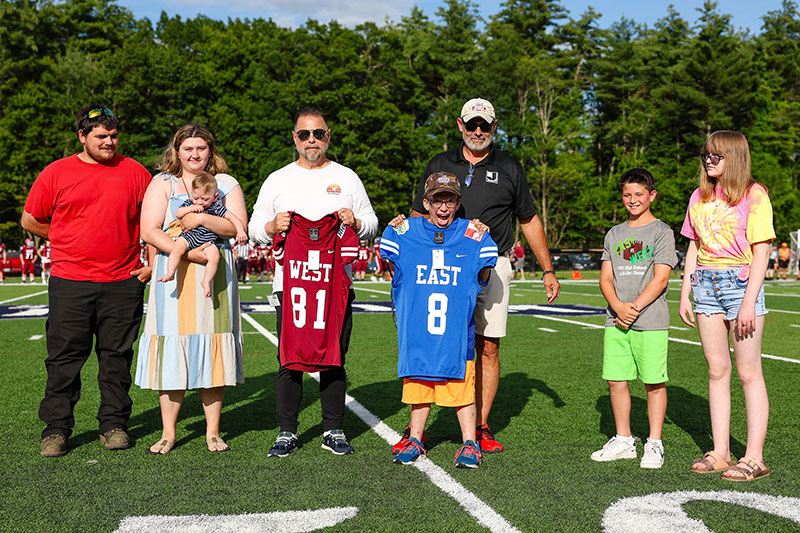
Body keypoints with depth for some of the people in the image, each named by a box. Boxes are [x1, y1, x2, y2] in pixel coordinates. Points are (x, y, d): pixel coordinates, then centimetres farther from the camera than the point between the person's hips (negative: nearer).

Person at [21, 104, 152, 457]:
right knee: (64, 358, 2)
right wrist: (70, 242, 10)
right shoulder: (56, 173, 5)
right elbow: (30, 220, 12)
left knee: (117, 357, 6)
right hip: (69, 282, 0)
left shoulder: (134, 172, 7)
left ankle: (114, 425, 17)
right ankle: (56, 429, 12)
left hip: (122, 283, 1)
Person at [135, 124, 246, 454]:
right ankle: (168, 433, 8)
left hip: (215, 275, 1)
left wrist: (202, 219, -15)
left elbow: (239, 226, 0)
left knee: (213, 351, 1)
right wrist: (187, 252, -15)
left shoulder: (226, 183, 13)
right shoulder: (162, 183, 9)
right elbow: (149, 231, -3)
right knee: (172, 350, -2)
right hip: (174, 276, -1)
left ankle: (213, 432, 9)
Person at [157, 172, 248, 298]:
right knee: (177, 248, -27)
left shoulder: (217, 207, 3)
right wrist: (190, 208, -13)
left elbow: (233, 218, 4)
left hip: (207, 241, -1)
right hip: (188, 236, 1)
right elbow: (177, 214, 2)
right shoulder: (189, 203, 9)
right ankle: (170, 273, -26)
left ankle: (206, 281, -15)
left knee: (214, 255, -27)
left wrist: (240, 232, -10)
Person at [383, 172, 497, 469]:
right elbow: (391, 269, 14)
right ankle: (415, 441, 25)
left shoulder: (472, 235, 4)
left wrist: (483, 240, 1)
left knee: (462, 386, 2)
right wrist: (393, 233, 4)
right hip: (417, 329, 1)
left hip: (457, 330, -1)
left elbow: (483, 277, 10)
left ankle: (469, 444, 13)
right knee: (418, 386, 11)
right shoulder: (407, 232, 5)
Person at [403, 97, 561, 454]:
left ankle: (481, 428, 12)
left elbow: (529, 220, 15)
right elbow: (419, 218, 14)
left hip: (492, 268, 0)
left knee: (488, 347, 1)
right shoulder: (440, 166, 10)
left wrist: (548, 271, 13)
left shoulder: (509, 169, 9)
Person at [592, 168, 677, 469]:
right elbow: (605, 278, 9)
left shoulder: (661, 232, 1)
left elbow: (661, 279, -7)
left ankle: (654, 444, 9)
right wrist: (618, 307, -8)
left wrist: (635, 307, -14)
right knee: (616, 380, 6)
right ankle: (624, 441, 19)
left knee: (654, 382, -1)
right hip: (615, 320, 5)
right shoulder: (614, 234, 14)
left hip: (651, 321, -4)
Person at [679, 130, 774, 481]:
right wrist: (685, 294, 11)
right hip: (706, 284, 6)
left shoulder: (754, 195, -5)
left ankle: (754, 458, 1)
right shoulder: (700, 197, 13)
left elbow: (761, 252, -9)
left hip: (741, 281, -5)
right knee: (716, 370, 7)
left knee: (748, 372, -3)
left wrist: (749, 302, -16)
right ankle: (720, 452, 13)